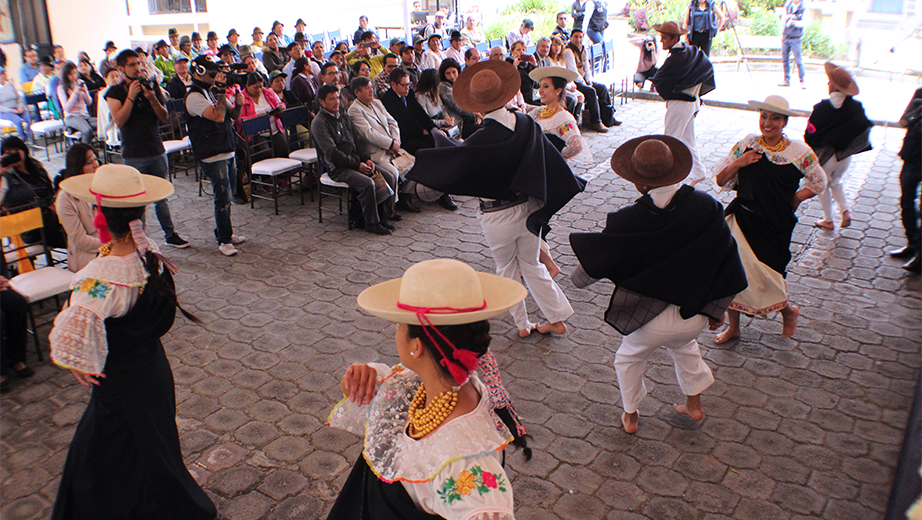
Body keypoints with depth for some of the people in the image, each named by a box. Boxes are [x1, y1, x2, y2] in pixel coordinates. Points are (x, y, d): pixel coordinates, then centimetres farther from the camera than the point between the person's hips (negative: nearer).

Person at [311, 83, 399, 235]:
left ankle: (384, 217, 1)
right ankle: (371, 223, -16)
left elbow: (358, 140, 19)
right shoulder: (319, 123, -8)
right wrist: (357, 165, -16)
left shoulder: (344, 118, 18)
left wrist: (367, 159, 0)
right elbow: (332, 153, -16)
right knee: (368, 183, -31)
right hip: (337, 168, -8)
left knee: (390, 177, -8)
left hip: (356, 162, 8)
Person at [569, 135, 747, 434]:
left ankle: (630, 416, 44)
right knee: (684, 346, 37)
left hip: (650, 321, -3)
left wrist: (579, 279, 15)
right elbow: (726, 260, -3)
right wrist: (717, 308, 11)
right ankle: (694, 405, 49)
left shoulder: (628, 222, -23)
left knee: (629, 359, 27)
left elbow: (595, 261, -8)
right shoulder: (706, 207, -14)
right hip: (695, 317, 4)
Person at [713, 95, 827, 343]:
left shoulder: (799, 151, -3)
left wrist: (793, 200, 0)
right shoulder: (747, 144, 2)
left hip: (775, 225, -2)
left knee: (764, 273, -1)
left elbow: (818, 183, 11)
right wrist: (738, 163, -12)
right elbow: (721, 180, 5)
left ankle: (789, 310, 33)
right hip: (742, 219, 3)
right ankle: (733, 326, 22)